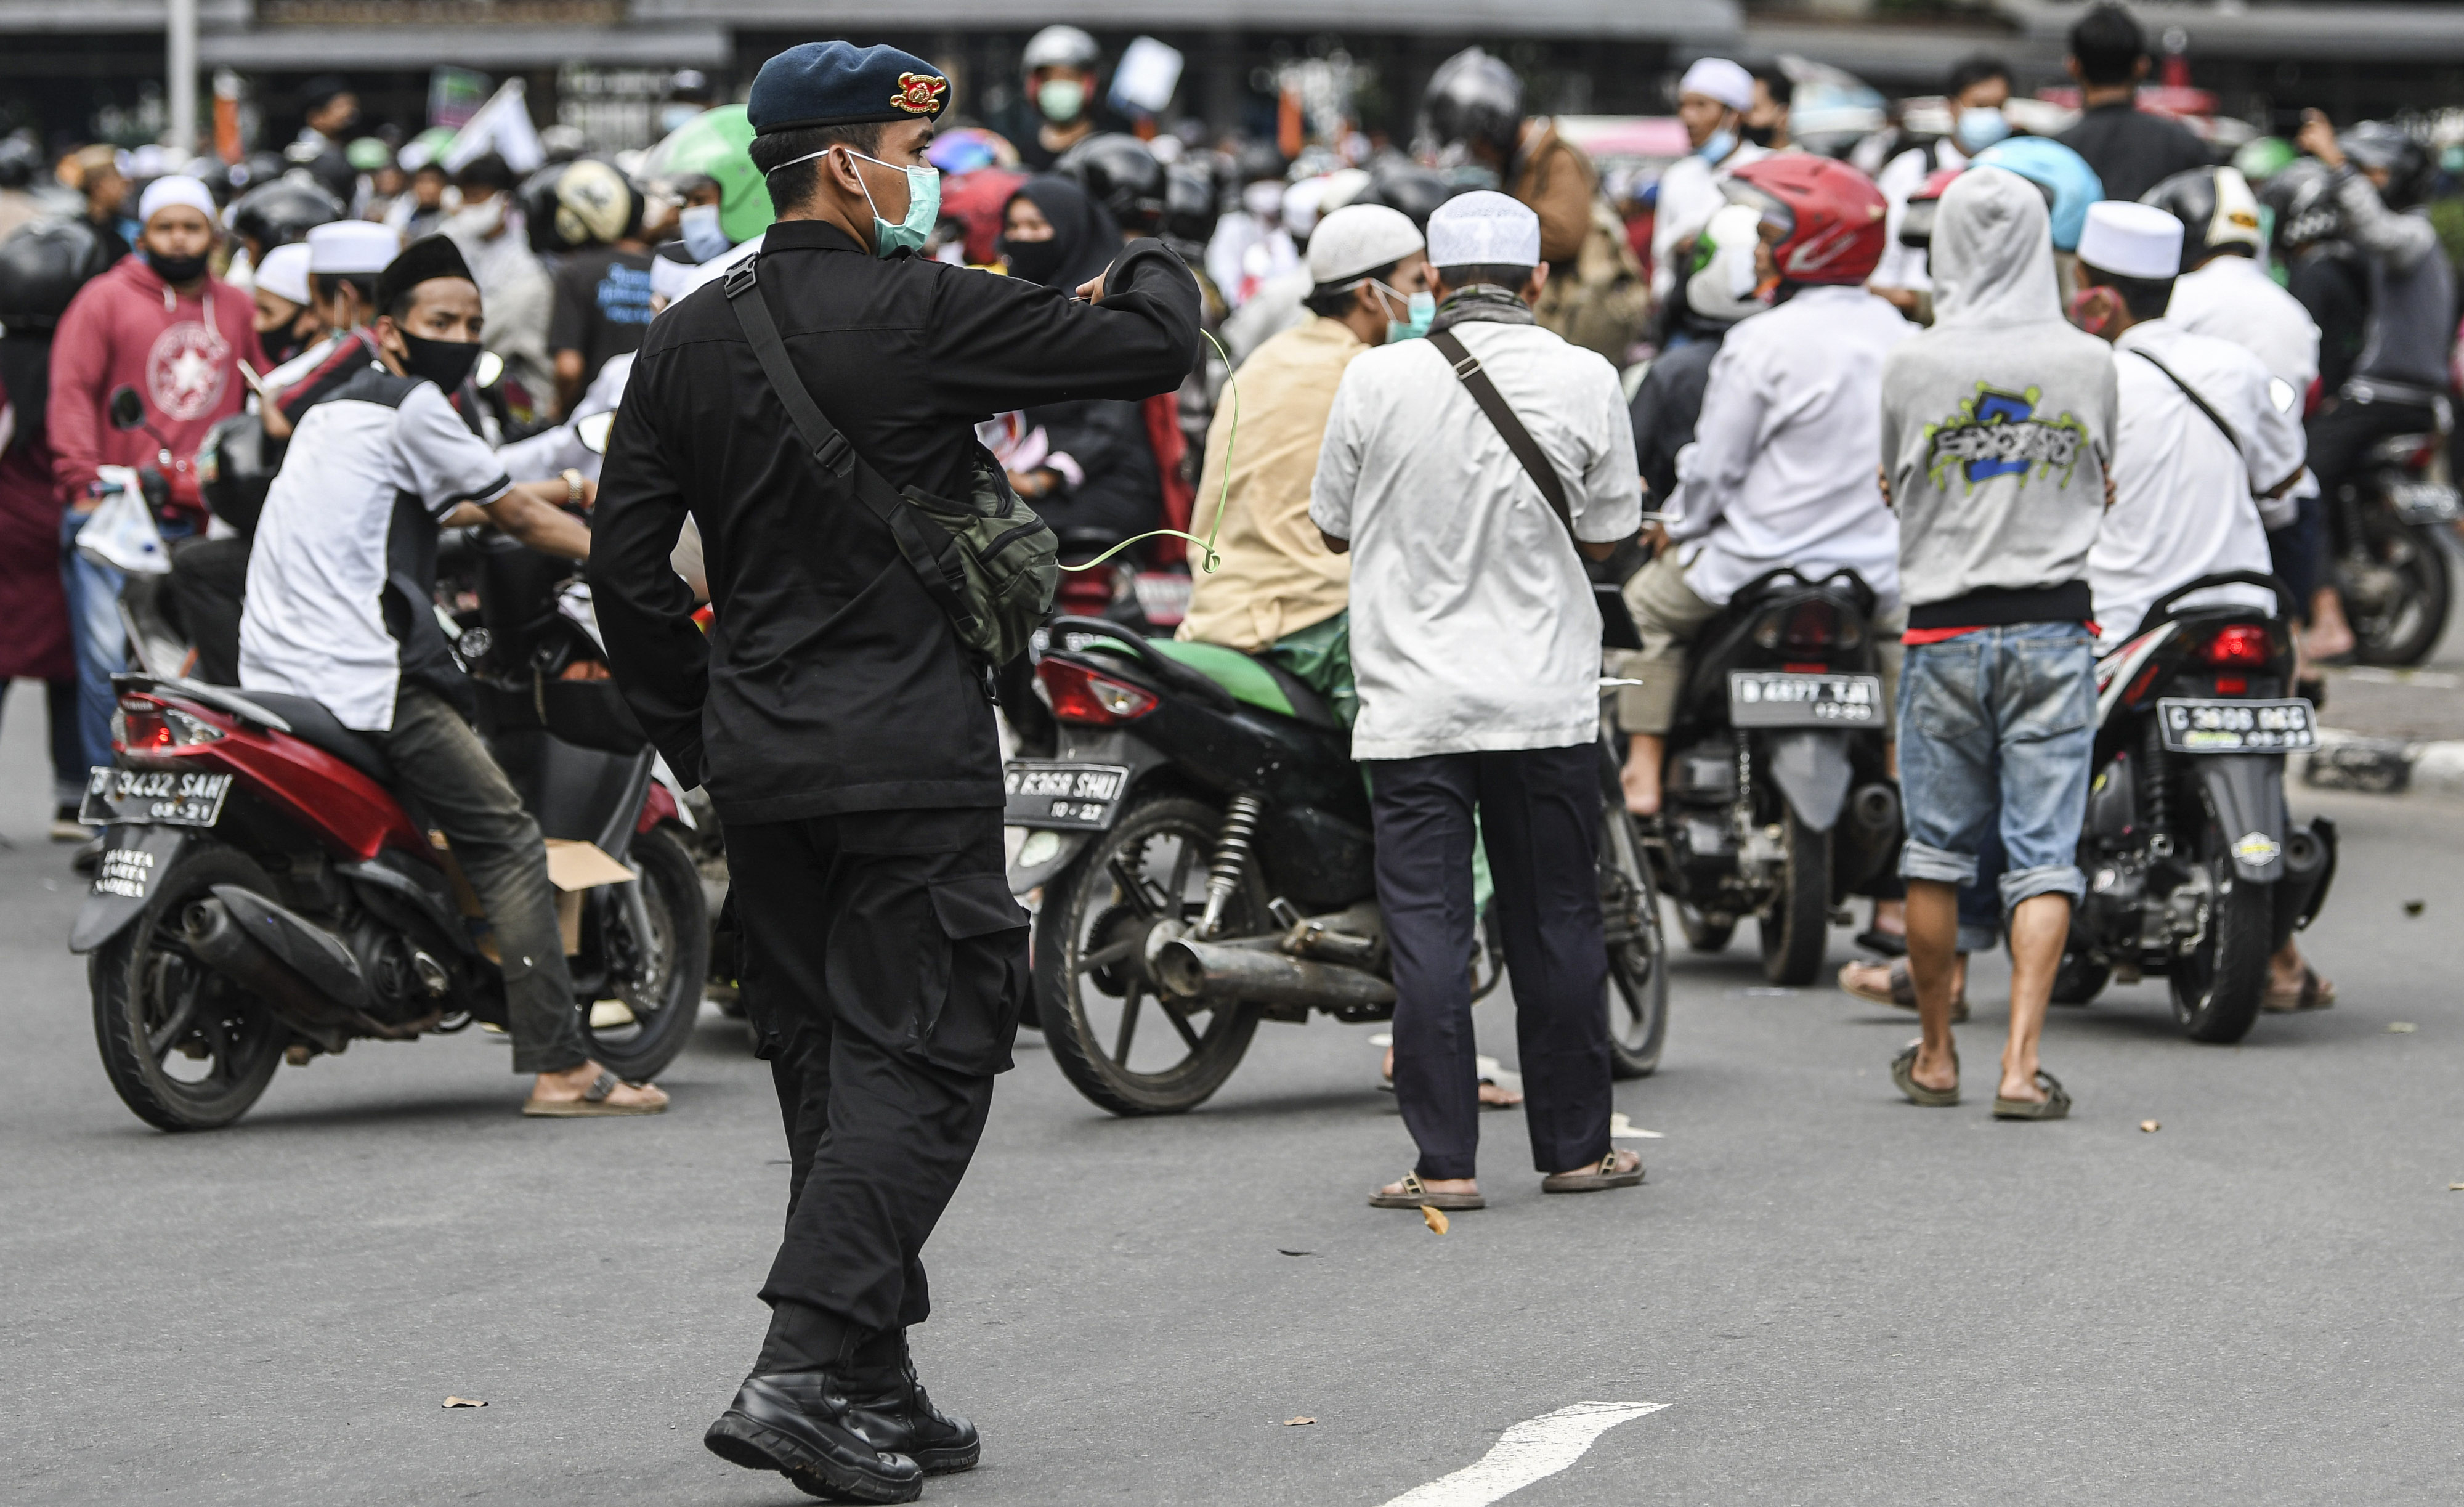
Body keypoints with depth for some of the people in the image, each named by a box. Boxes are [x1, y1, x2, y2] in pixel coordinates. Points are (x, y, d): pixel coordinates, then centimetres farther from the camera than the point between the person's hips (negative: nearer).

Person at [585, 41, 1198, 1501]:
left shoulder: (689, 340, 7)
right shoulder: (925, 314, -12)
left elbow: (628, 569, 7)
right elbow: (1156, 346, -9)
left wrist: (697, 734, 17)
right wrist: (1152, 268, 14)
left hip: (758, 760, 7)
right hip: (911, 759, -7)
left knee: (830, 1064, 14)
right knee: (916, 1066, -5)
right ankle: (802, 1375, -16)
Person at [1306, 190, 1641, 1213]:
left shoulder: (1376, 379, -5)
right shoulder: (1585, 380, -3)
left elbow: (1335, 525, 5)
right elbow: (1606, 537, 5)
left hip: (1413, 705, -1)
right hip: (1546, 703, 1)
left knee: (1426, 932, 1)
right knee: (1556, 927, 10)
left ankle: (1444, 1162, -2)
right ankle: (1575, 1147, 17)